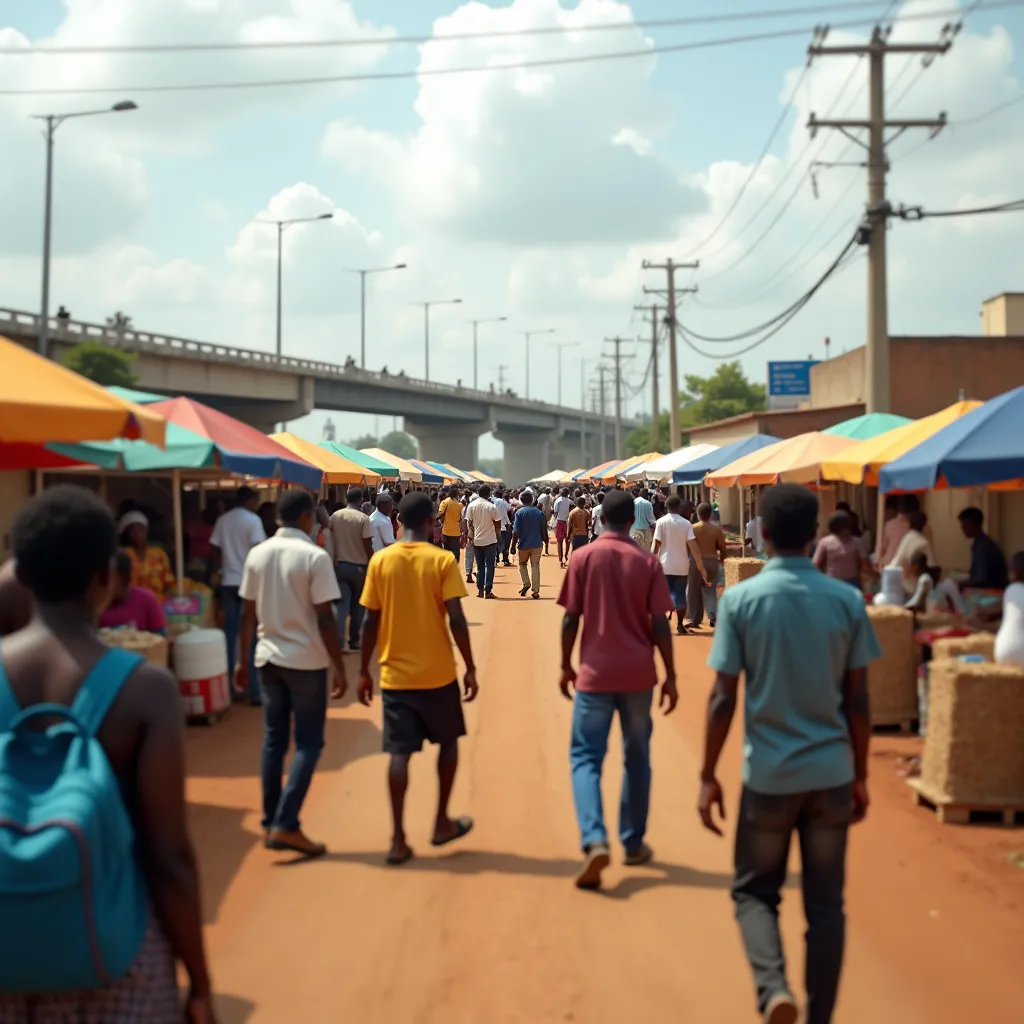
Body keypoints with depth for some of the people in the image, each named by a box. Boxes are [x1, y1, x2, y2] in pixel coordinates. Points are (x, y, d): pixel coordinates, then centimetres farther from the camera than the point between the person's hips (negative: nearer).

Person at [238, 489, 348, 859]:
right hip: (306, 660, -5)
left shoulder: (257, 554, 3)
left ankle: (270, 824, 16)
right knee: (308, 743, 2)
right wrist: (340, 668, -10)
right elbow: (325, 619, -15)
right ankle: (286, 825, -5)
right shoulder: (315, 557, -14)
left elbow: (248, 613, 6)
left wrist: (242, 658, 16)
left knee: (274, 741, 13)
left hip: (268, 657, 5)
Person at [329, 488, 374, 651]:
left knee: (342, 603, 1)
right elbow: (368, 546, -13)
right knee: (357, 605, 13)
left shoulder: (334, 516, 0)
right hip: (359, 566, -2)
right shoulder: (363, 519, -11)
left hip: (340, 565, 3)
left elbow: (331, 540, 5)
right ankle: (354, 640, 20)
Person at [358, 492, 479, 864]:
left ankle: (398, 839, 1)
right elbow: (456, 619, -13)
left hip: (395, 674, 2)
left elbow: (371, 622, 0)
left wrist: (364, 671, 8)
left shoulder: (380, 561, -1)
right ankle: (442, 823, 25)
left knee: (400, 752, 4)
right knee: (448, 741, 18)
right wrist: (470, 668, -4)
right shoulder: (443, 560, -8)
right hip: (437, 673, -2)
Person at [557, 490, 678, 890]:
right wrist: (670, 677, 3)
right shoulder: (648, 562, -1)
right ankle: (634, 843, 22)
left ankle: (595, 841, -17)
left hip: (595, 673, -1)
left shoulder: (584, 558, -3)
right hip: (638, 674, 2)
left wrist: (566, 666, 8)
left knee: (586, 756, 2)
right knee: (637, 758, 15)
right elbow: (660, 626, -4)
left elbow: (571, 619, -4)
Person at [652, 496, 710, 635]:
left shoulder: (661, 522, -6)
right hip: (682, 565, 2)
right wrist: (701, 567, -3)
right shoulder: (686, 523, 0)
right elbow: (693, 546, -6)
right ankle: (680, 624, 10)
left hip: (665, 565, -2)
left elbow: (656, 545, -9)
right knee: (680, 595, 9)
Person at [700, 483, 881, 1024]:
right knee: (825, 904, 13)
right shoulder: (847, 600, -2)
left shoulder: (740, 599, -8)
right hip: (831, 773, 2)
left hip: (769, 774, -2)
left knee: (754, 891, 15)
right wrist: (860, 775, 13)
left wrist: (708, 776, 1)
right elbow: (858, 700, 1)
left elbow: (723, 698, -8)